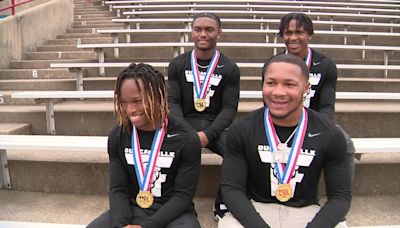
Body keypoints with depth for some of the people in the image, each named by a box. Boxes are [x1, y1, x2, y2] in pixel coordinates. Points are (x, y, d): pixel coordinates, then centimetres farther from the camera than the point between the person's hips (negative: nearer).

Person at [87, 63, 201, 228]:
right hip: (131, 208, 3)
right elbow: (117, 188, 0)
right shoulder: (117, 137, -3)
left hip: (174, 212, -2)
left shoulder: (186, 139, -14)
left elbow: (184, 194, -11)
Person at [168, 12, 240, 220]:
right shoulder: (177, 65, 6)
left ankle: (222, 203, -3)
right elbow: (173, 101, 2)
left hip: (216, 125, 0)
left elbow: (229, 108, -3)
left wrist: (208, 134, -19)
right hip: (185, 123, 1)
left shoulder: (229, 69, 2)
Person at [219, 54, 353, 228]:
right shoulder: (241, 130, -10)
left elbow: (340, 195, -4)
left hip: (306, 212, 2)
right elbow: (231, 188, -10)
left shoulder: (330, 135, -8)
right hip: (255, 208, -1)